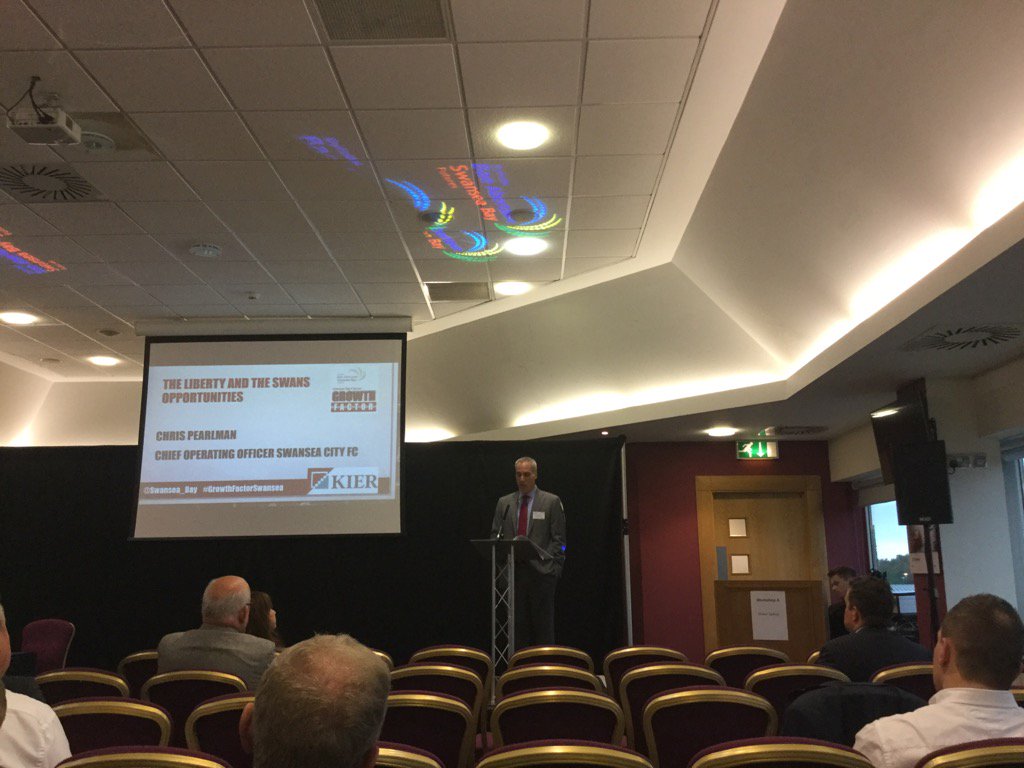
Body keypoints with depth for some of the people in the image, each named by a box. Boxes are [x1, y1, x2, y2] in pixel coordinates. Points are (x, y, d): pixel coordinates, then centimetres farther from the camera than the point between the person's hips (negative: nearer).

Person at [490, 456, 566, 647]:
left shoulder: (551, 502, 4)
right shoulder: (504, 502, 13)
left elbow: (558, 539, 0)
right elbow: (495, 535, 12)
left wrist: (553, 567, -9)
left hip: (541, 570, -3)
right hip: (513, 571, 3)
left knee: (543, 624, -1)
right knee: (518, 624, 4)